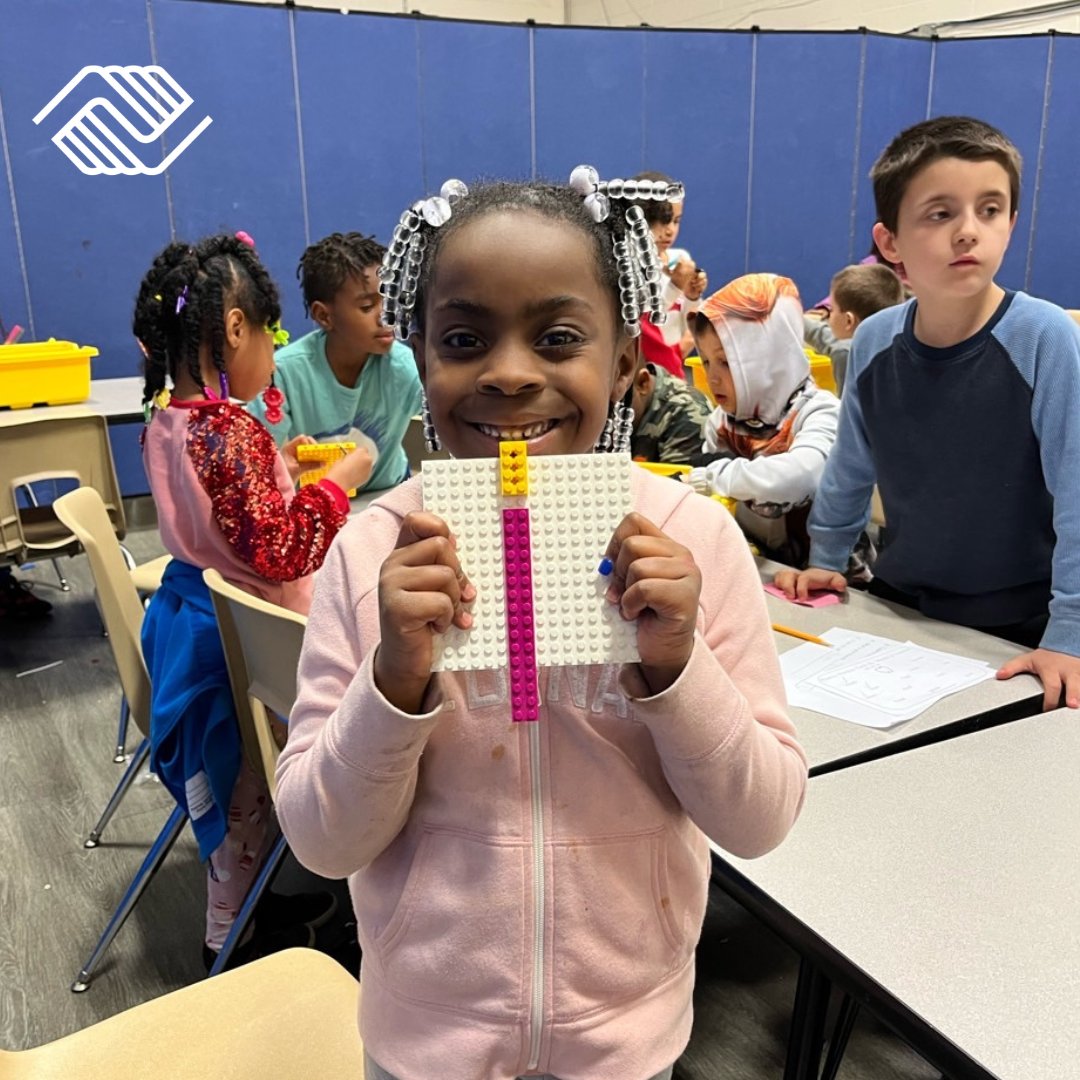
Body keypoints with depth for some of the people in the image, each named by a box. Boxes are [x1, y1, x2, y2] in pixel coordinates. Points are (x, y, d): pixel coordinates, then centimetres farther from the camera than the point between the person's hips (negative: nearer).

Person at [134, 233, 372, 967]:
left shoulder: (164, 418, 1)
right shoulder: (231, 431, -27)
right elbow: (280, 554, -29)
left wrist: (279, 466, 11)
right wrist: (339, 481, -20)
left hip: (187, 613, 9)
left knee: (235, 789, 24)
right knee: (243, 797, 13)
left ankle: (258, 909, 43)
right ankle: (231, 941, 33)